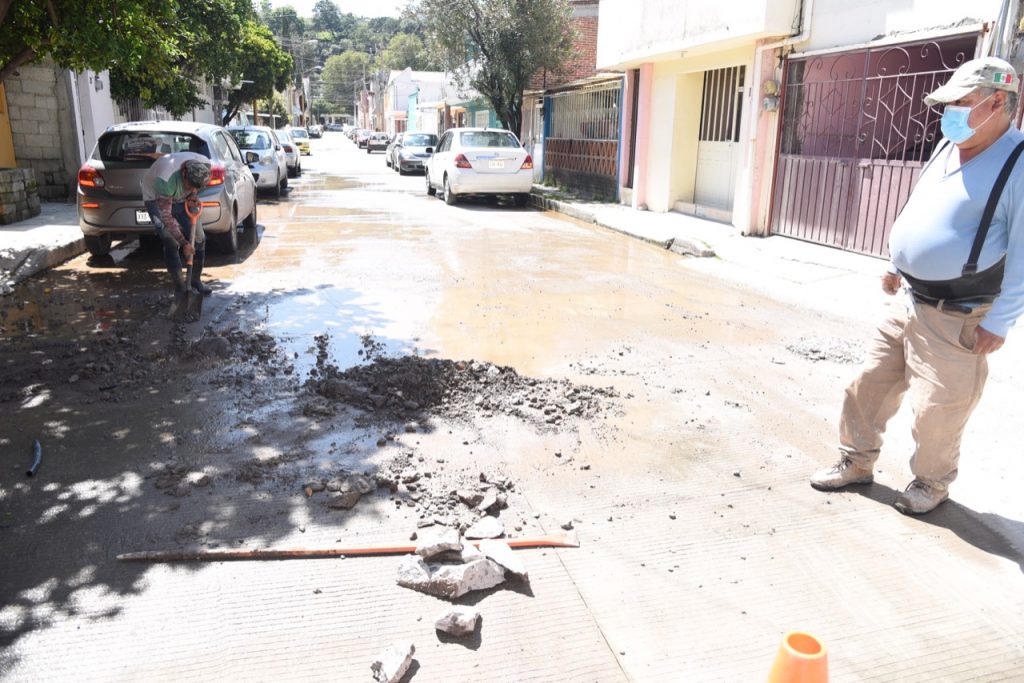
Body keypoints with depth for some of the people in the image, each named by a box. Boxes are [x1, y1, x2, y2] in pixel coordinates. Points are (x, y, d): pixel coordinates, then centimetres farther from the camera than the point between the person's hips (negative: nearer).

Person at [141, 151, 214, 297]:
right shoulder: (166, 179, -42)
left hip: (181, 198, 5)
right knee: (171, 243, -15)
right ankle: (180, 286, -4)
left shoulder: (205, 165, -28)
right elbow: (166, 216, -34)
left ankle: (196, 280, 14)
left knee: (199, 238, -2)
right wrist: (184, 243, -32)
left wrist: (193, 196, -18)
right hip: (156, 198, -5)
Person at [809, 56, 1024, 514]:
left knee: (936, 409, 2)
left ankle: (931, 483, 26)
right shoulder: (947, 148, 9)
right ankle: (856, 462, 28)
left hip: (955, 318, -7)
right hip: (909, 303, 7)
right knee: (869, 385, 11)